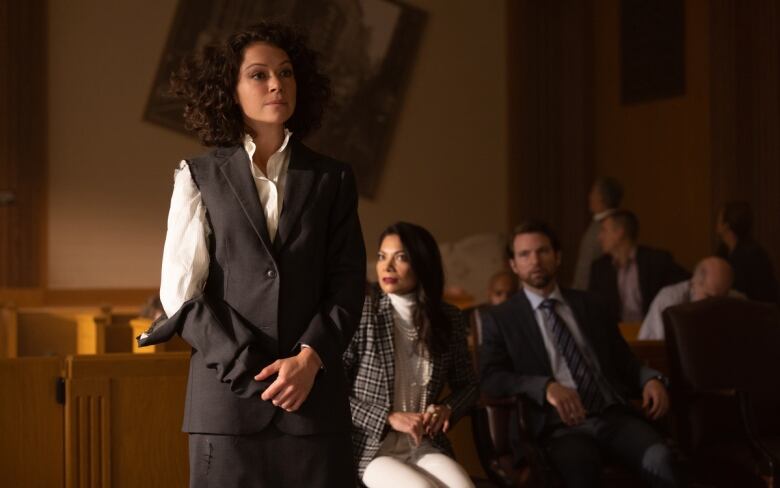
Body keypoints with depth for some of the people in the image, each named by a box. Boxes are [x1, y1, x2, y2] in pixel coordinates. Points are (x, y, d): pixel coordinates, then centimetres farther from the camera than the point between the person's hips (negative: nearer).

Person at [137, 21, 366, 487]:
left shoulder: (332, 179, 11)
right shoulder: (200, 177, 7)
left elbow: (347, 285, 5)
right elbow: (181, 291, 1)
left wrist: (309, 359, -11)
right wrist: (249, 370, -9)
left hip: (315, 395, 1)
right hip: (227, 393, -1)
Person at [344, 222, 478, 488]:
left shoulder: (449, 319, 6)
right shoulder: (361, 314, -5)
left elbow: (467, 385, 20)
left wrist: (447, 409, -2)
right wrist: (389, 418, -16)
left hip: (426, 447, 3)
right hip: (370, 450, -3)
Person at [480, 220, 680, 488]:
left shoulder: (589, 304, 21)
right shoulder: (501, 318, 11)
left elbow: (623, 361, 22)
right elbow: (490, 378, -2)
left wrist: (651, 379, -1)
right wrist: (546, 386, -19)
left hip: (612, 413, 3)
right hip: (559, 424, -3)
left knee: (659, 458, -29)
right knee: (580, 466, -39)